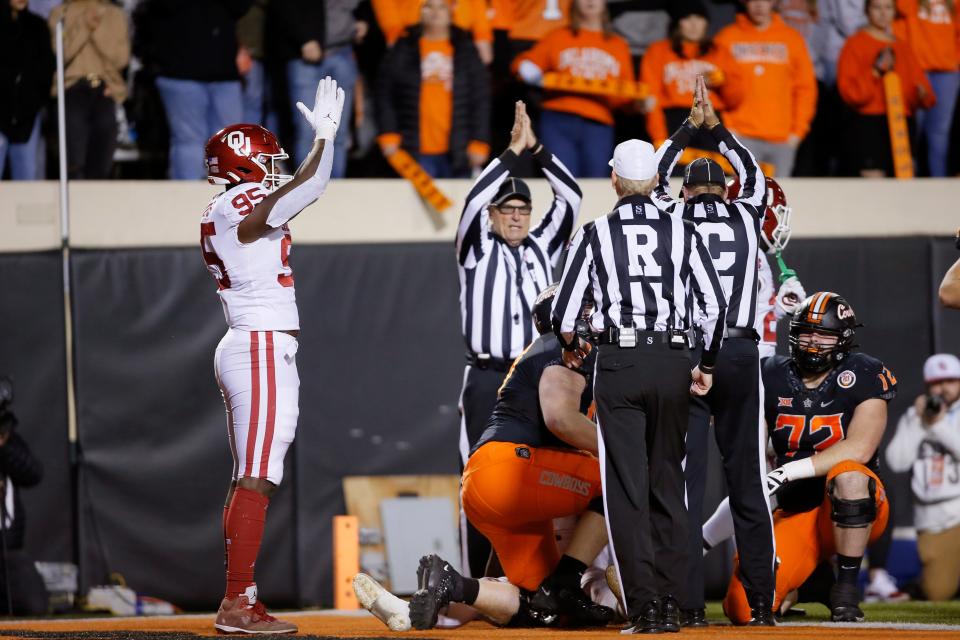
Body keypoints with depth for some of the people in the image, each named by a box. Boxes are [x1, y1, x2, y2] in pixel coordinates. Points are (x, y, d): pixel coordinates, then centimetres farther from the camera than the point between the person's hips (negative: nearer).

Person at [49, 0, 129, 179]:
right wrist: (83, 28, -11)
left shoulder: (116, 15, 11)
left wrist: (98, 30, -8)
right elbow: (58, 54, -5)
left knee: (100, 168, 1)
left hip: (105, 92, 2)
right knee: (75, 165, -17)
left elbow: (122, 57, 1)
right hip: (73, 90, -2)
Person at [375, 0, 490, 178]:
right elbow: (385, 94, 6)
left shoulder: (466, 50, 8)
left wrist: (479, 143, 0)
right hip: (416, 152, -1)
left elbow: (481, 99, 6)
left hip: (456, 152, 1)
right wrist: (388, 136, -4)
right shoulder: (403, 50, 5)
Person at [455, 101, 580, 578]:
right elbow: (474, 201, -10)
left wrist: (536, 150, 0)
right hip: (487, 381, -3)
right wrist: (513, 152, -9)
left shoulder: (542, 248, 16)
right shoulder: (477, 251, 7)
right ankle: (479, 584, -4)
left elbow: (571, 197, 9)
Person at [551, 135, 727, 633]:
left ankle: (643, 606, -8)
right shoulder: (682, 232, 5)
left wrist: (571, 346, 21)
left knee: (627, 488, -1)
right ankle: (670, 605, 8)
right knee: (667, 485, 11)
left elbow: (563, 311, 0)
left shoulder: (596, 233, 0)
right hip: (672, 363, 2)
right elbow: (715, 306, 3)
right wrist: (707, 364, 17)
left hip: (618, 365, -2)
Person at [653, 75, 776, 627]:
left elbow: (655, 177, 30)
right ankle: (762, 602, 7)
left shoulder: (673, 217, 7)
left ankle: (692, 605, -7)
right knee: (748, 481, 6)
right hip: (740, 352, 1)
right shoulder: (746, 218, 10)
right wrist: (715, 127, 40)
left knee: (686, 482, -2)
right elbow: (755, 176, 33)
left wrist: (692, 127, 36)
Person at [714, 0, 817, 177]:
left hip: (782, 140, 2)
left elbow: (806, 88, 10)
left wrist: (798, 130, 2)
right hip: (743, 139, -2)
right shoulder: (727, 38, 6)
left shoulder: (792, 38, 10)